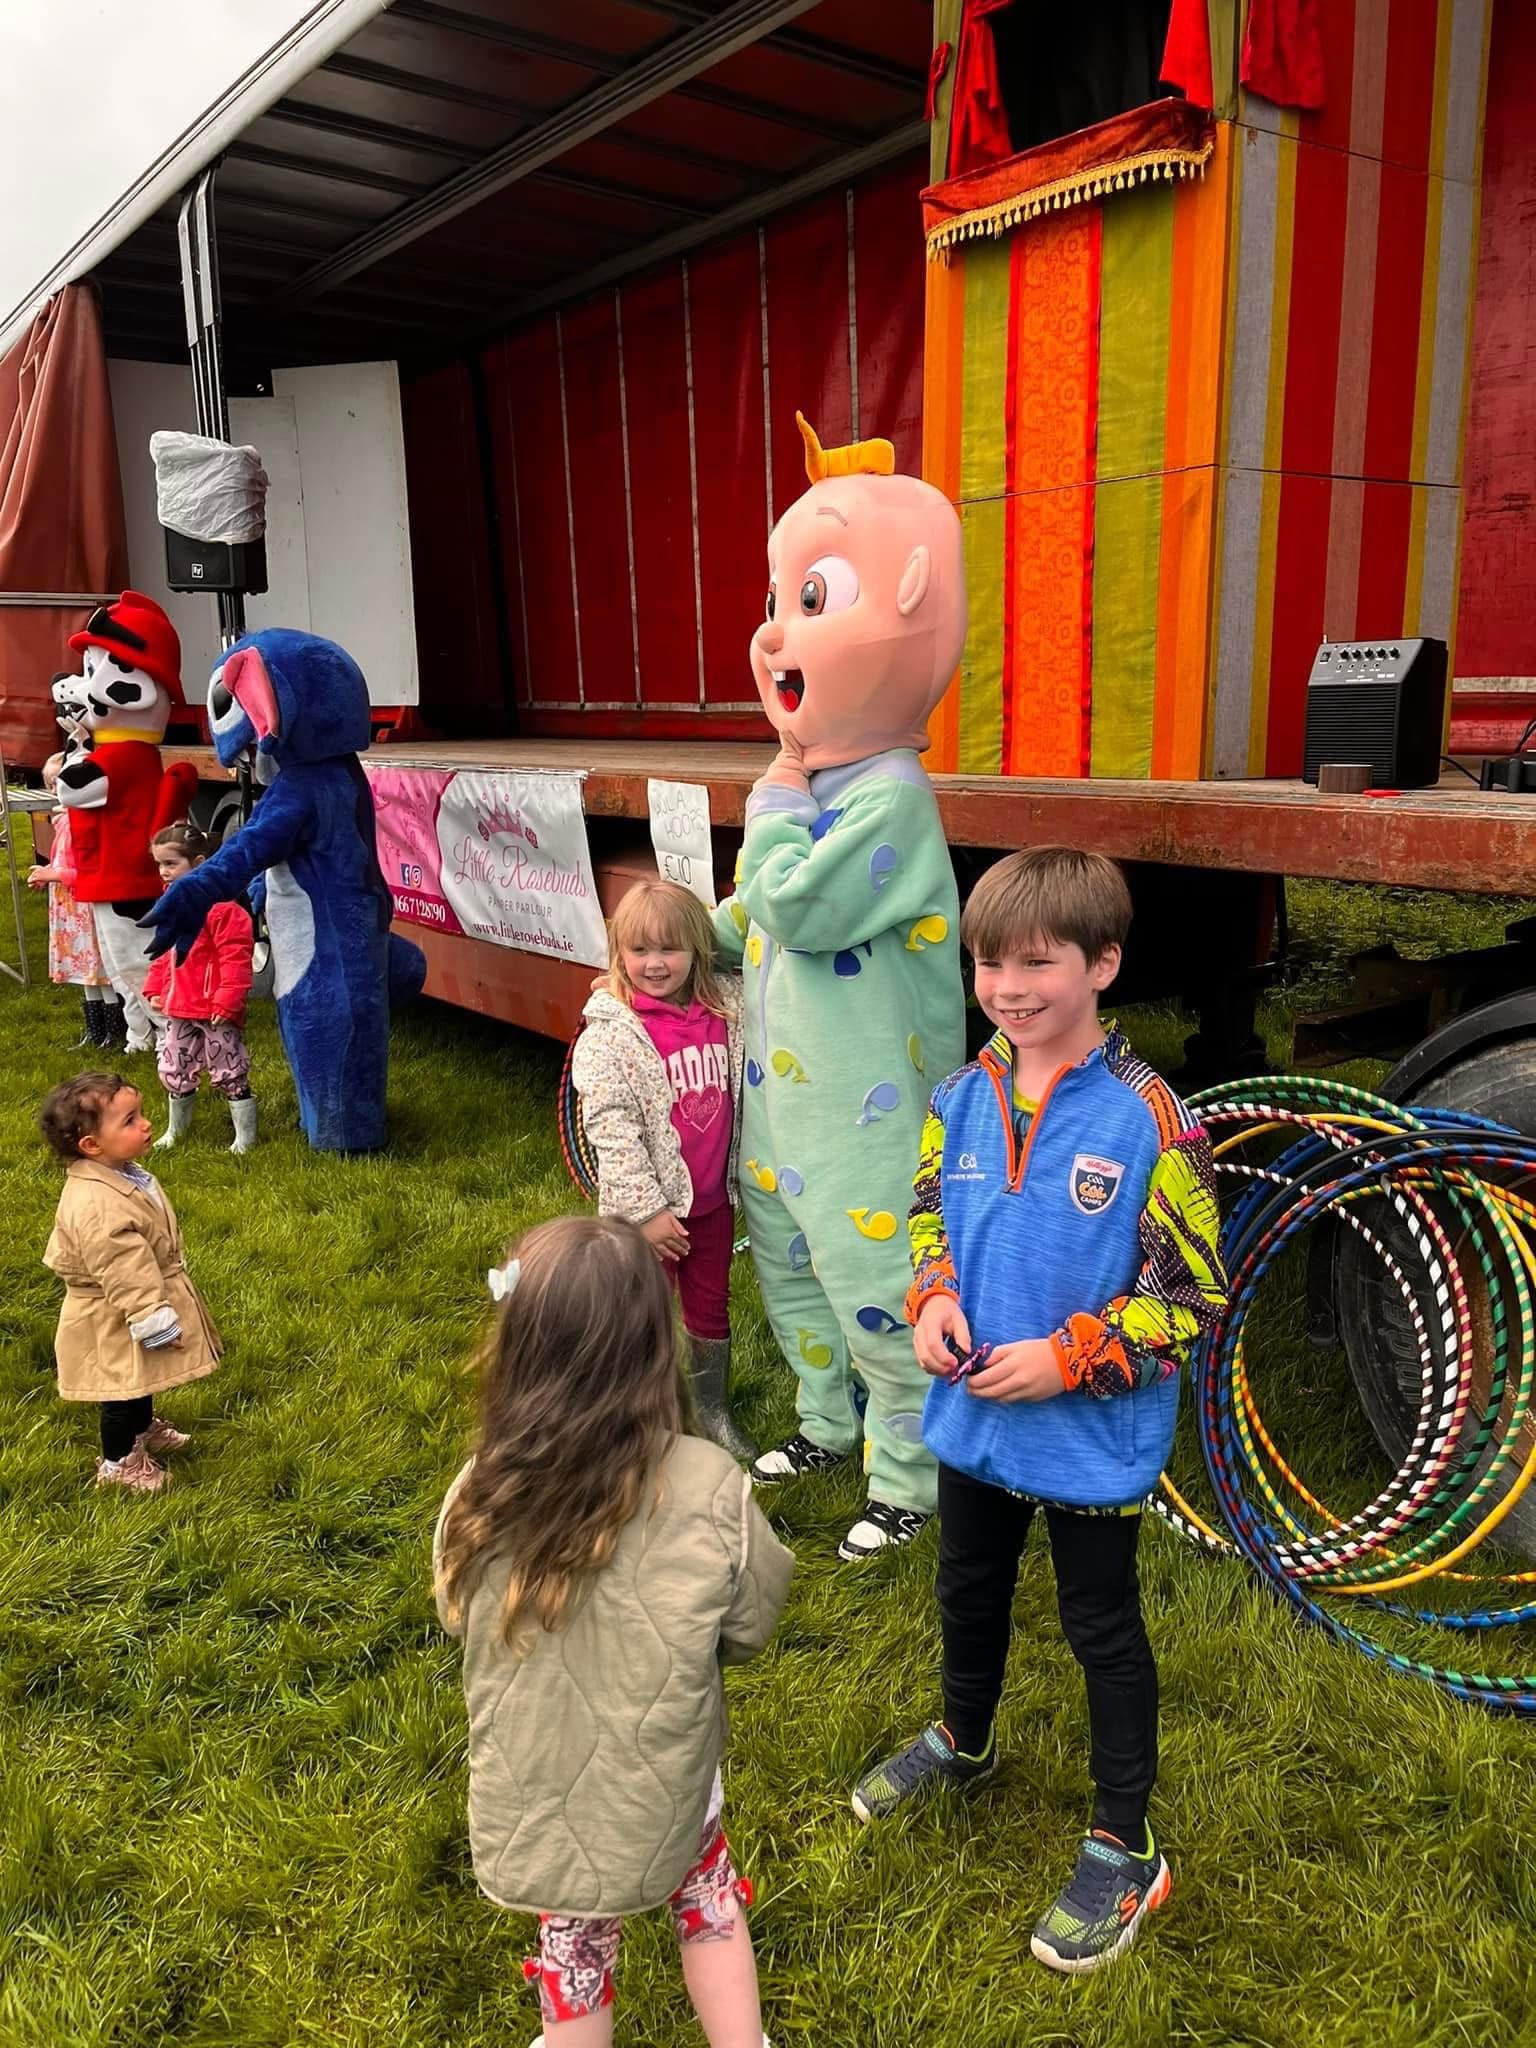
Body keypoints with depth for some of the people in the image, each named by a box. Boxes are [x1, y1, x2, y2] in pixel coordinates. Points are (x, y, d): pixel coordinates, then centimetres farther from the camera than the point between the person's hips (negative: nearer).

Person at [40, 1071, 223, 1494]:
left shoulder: (120, 1172, -5)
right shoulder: (95, 1207, -37)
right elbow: (125, 1275, -32)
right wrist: (156, 1321, -25)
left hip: (141, 1300, 9)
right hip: (114, 1321, -9)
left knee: (142, 1379, 30)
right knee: (123, 1390, 12)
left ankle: (144, 1428, 53)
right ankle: (118, 1462, 33)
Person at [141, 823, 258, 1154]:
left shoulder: (221, 907, -19)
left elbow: (235, 958, -21)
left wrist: (227, 1001, -23)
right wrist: (155, 990, 15)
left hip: (215, 1012, -8)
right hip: (177, 1009, 9)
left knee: (229, 1072, 1)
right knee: (173, 1070, 18)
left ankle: (245, 1137, 13)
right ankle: (176, 1129, 38)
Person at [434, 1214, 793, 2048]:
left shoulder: (481, 1494, -23)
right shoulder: (708, 1488, -27)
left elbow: (457, 1616, -3)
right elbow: (752, 1624, -9)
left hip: (531, 1798, 1)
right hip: (662, 1788, -1)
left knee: (574, 1943, 28)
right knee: (707, 1895, 30)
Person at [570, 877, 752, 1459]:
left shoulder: (727, 1012, -4)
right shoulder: (610, 1035, -16)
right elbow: (611, 1131, -18)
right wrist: (646, 1209, -19)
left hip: (712, 1199, 5)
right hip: (649, 1206, -4)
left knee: (711, 1307, 19)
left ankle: (713, 1413, 38)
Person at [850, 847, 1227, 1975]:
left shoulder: (1149, 1121, -22)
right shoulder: (964, 1098, -5)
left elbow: (1194, 1293, -17)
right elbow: (929, 1212, 10)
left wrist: (1065, 1360, -22)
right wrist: (933, 1300, -8)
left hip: (1093, 1438, -5)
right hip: (974, 1415, 5)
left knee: (1102, 1629, 14)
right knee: (970, 1588, 27)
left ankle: (1125, 1849, 35)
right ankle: (965, 1738, 55)